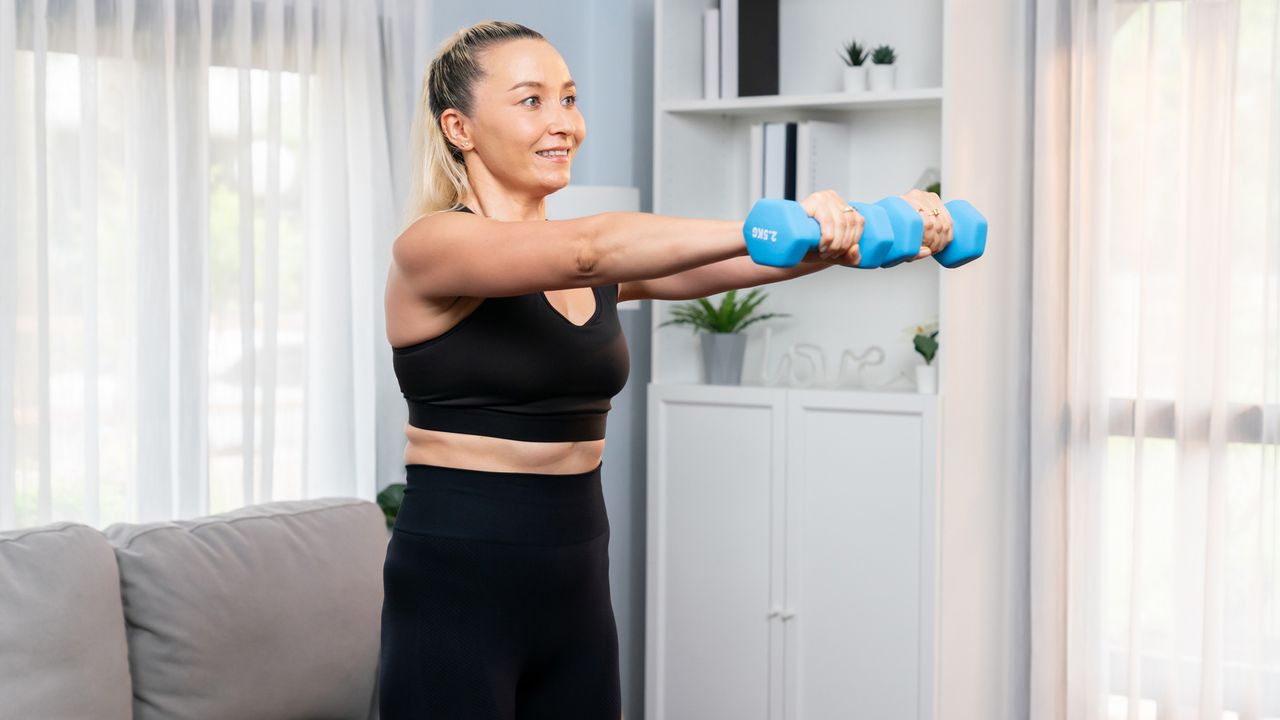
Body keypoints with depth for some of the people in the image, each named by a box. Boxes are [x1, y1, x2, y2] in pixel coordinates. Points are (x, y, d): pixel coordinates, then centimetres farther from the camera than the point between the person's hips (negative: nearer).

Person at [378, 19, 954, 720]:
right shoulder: (432, 245, -11)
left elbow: (711, 265, -4)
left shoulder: (602, 270, 10)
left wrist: (868, 234, -19)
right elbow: (588, 250, -27)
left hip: (576, 591, 7)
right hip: (455, 591, -7)